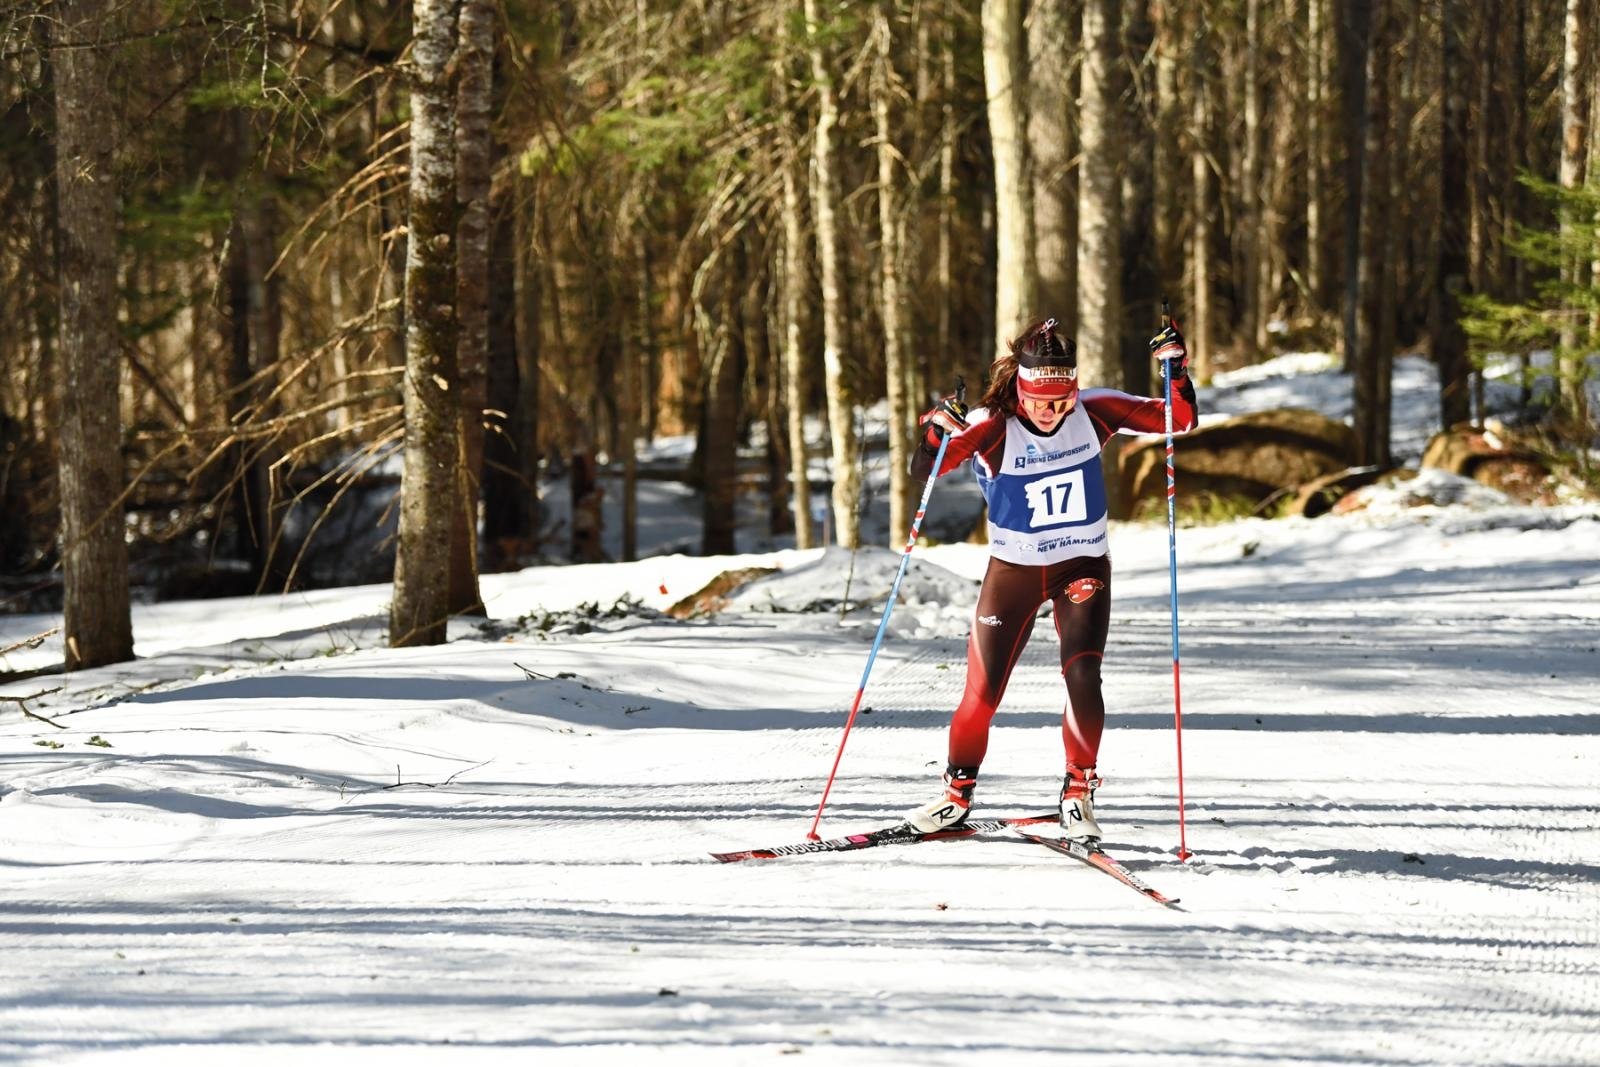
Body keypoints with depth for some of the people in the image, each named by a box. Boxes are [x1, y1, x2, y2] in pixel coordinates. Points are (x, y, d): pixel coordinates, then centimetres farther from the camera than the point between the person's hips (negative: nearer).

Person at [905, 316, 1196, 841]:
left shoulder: (1092, 412, -13)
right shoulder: (991, 426, -19)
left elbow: (1180, 420, -9)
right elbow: (924, 470, -31)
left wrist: (1176, 367, -27)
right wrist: (936, 433, -52)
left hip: (1082, 567, 1)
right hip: (1013, 570, 0)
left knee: (1082, 677, -18)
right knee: (982, 693, 0)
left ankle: (1078, 795, 0)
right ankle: (957, 794, 22)